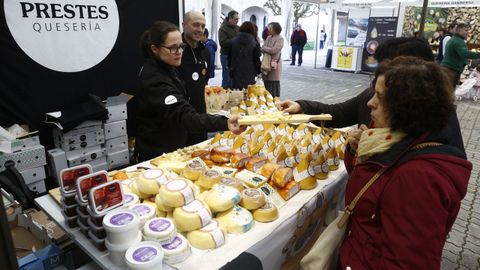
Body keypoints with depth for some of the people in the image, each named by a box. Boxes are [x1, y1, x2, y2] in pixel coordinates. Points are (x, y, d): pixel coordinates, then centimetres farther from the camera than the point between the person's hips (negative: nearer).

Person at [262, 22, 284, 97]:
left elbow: (274, 50, -16)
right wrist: (268, 50, -13)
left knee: (274, 82, -2)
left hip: (274, 64, -6)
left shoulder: (280, 39, -7)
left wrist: (264, 48, -3)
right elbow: (262, 49, 8)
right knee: (266, 81, 8)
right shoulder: (268, 38, 13)